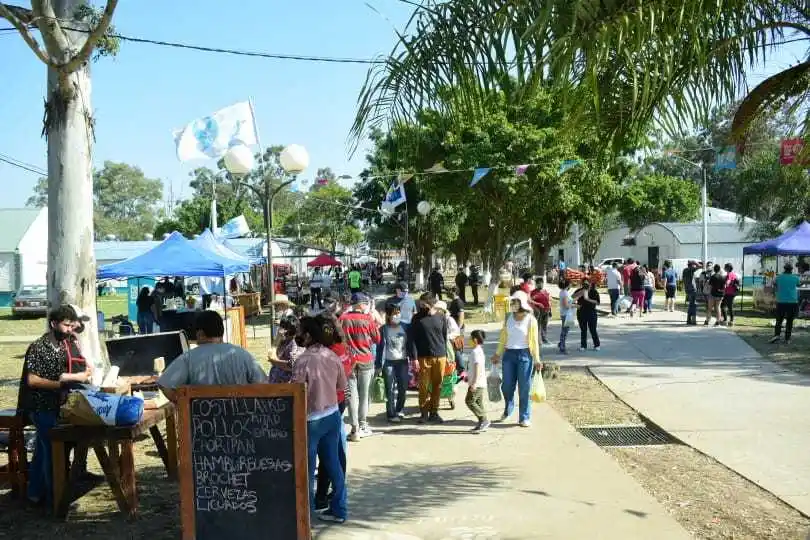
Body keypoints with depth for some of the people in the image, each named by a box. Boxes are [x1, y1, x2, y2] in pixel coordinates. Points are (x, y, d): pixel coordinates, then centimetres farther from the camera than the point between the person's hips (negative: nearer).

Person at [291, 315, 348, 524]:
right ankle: (339, 509, 23)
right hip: (333, 415, 7)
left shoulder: (304, 360, -21)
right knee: (333, 463, 15)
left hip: (311, 420, -6)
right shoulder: (332, 355, 0)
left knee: (306, 468, 6)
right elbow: (342, 384, 11)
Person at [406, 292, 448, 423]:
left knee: (437, 386, 6)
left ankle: (434, 412, 16)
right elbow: (411, 339, -3)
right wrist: (414, 358, -10)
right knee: (423, 386, 0)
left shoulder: (441, 318, 6)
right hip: (423, 358, -2)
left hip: (440, 358, 2)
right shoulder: (417, 318, -1)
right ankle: (424, 413, 11)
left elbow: (445, 337, 14)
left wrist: (445, 355, 10)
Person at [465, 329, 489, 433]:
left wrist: (474, 383, -26)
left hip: (477, 383, -10)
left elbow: (478, 367, -23)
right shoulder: (479, 351, 15)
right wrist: (469, 377, 30)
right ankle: (482, 423, 13)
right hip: (480, 383, 10)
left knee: (470, 401, -8)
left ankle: (484, 420, -8)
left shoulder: (476, 352, -16)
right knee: (478, 402, 11)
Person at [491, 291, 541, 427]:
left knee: (524, 388, 0)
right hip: (509, 354, 4)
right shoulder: (508, 318, 6)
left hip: (524, 355, -4)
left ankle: (524, 418, 10)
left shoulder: (531, 320, -4)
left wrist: (537, 360, -5)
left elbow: (534, 341, -3)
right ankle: (508, 411, 33)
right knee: (507, 385, 9)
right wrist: (498, 354, 13)